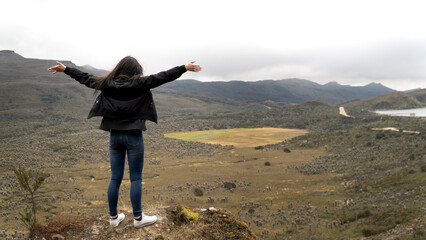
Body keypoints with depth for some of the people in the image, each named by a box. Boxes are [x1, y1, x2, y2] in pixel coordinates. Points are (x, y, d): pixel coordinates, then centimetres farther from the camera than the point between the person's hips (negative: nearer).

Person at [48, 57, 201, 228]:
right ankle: (138, 218, 13)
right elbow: (162, 77, -9)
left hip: (114, 136, 5)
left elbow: (85, 78, 14)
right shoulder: (139, 84, -9)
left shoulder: (107, 84, 3)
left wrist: (65, 69, 28)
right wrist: (184, 68, -4)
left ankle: (113, 217, 22)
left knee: (115, 178, 12)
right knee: (136, 178, 4)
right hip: (133, 136, -4)